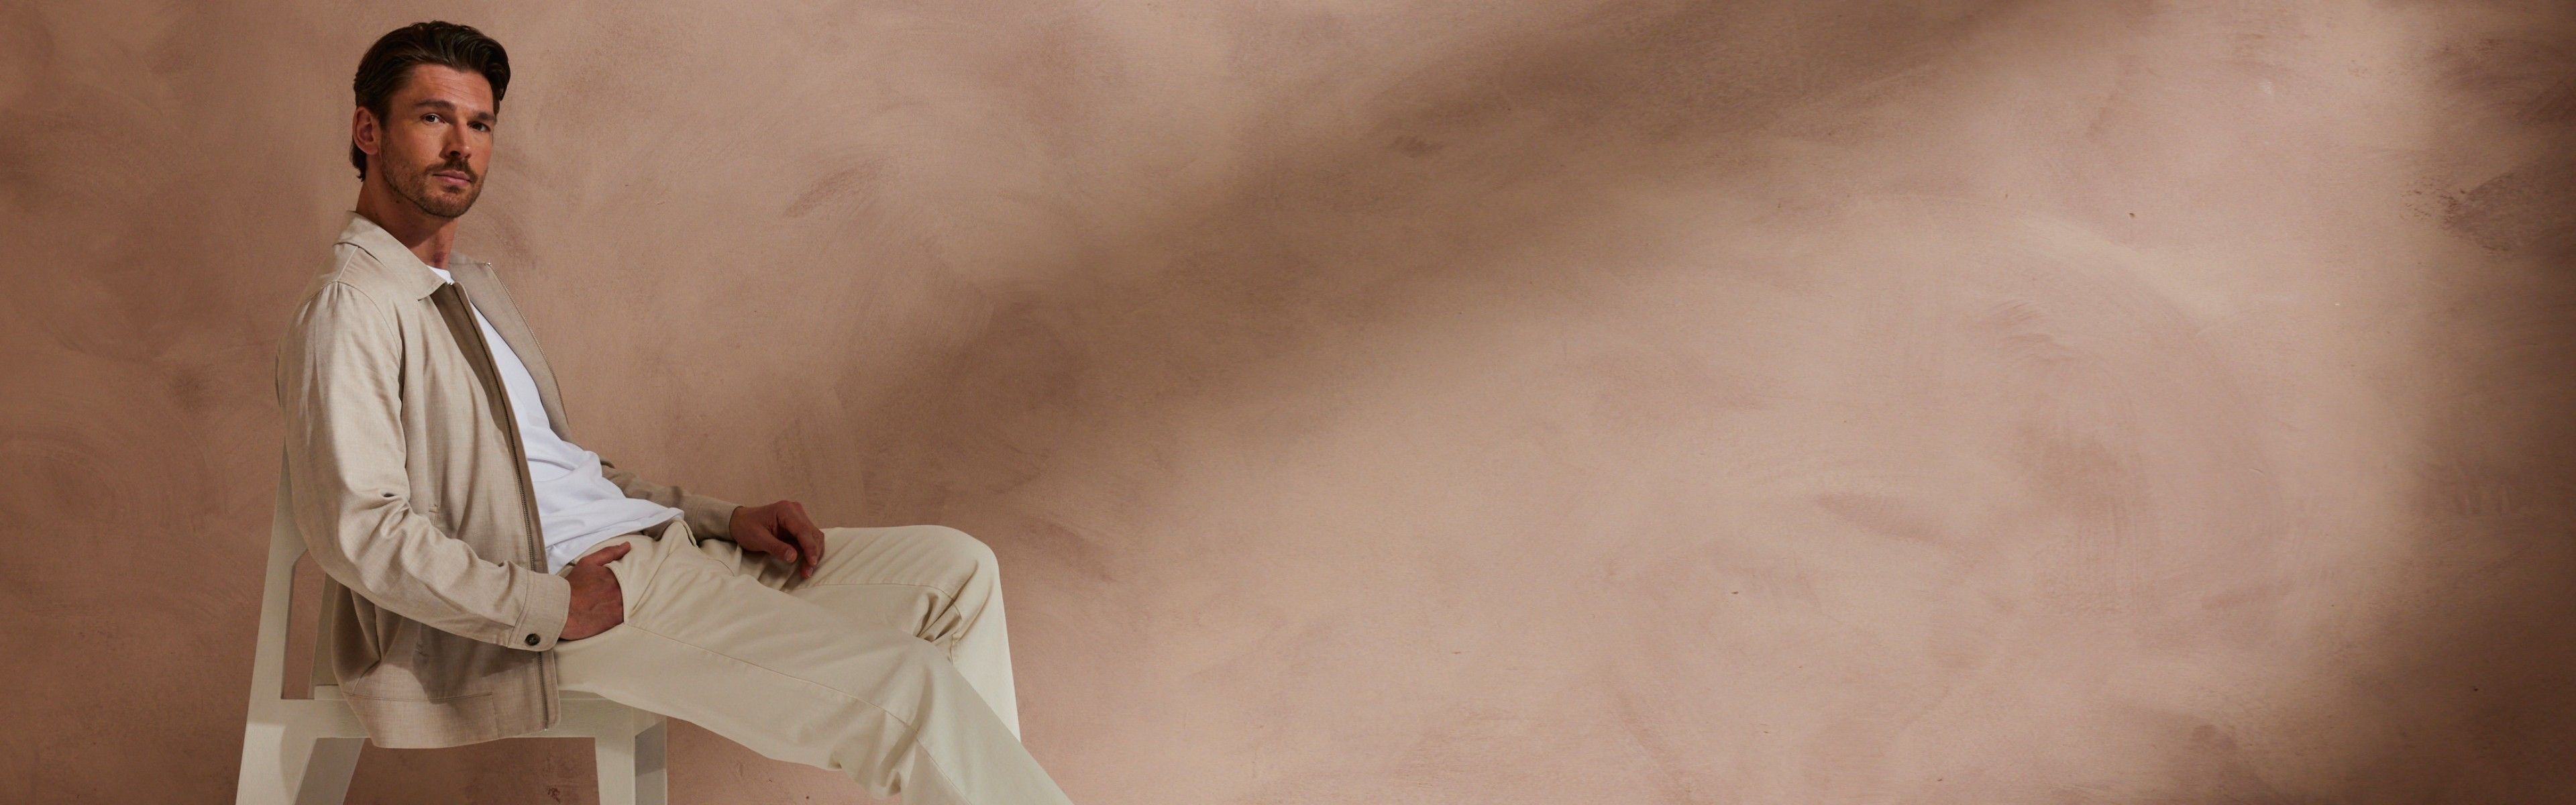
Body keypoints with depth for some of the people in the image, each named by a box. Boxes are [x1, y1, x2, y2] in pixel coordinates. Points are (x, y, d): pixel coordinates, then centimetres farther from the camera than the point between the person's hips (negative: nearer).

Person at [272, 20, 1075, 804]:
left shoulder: (472, 284, 21)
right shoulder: (348, 309, -9)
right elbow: (360, 530, -19)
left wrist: (723, 518, 11)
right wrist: (554, 610, -20)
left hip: (666, 550, 10)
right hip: (583, 595, -10)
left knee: (956, 566, 3)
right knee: (906, 686, -21)